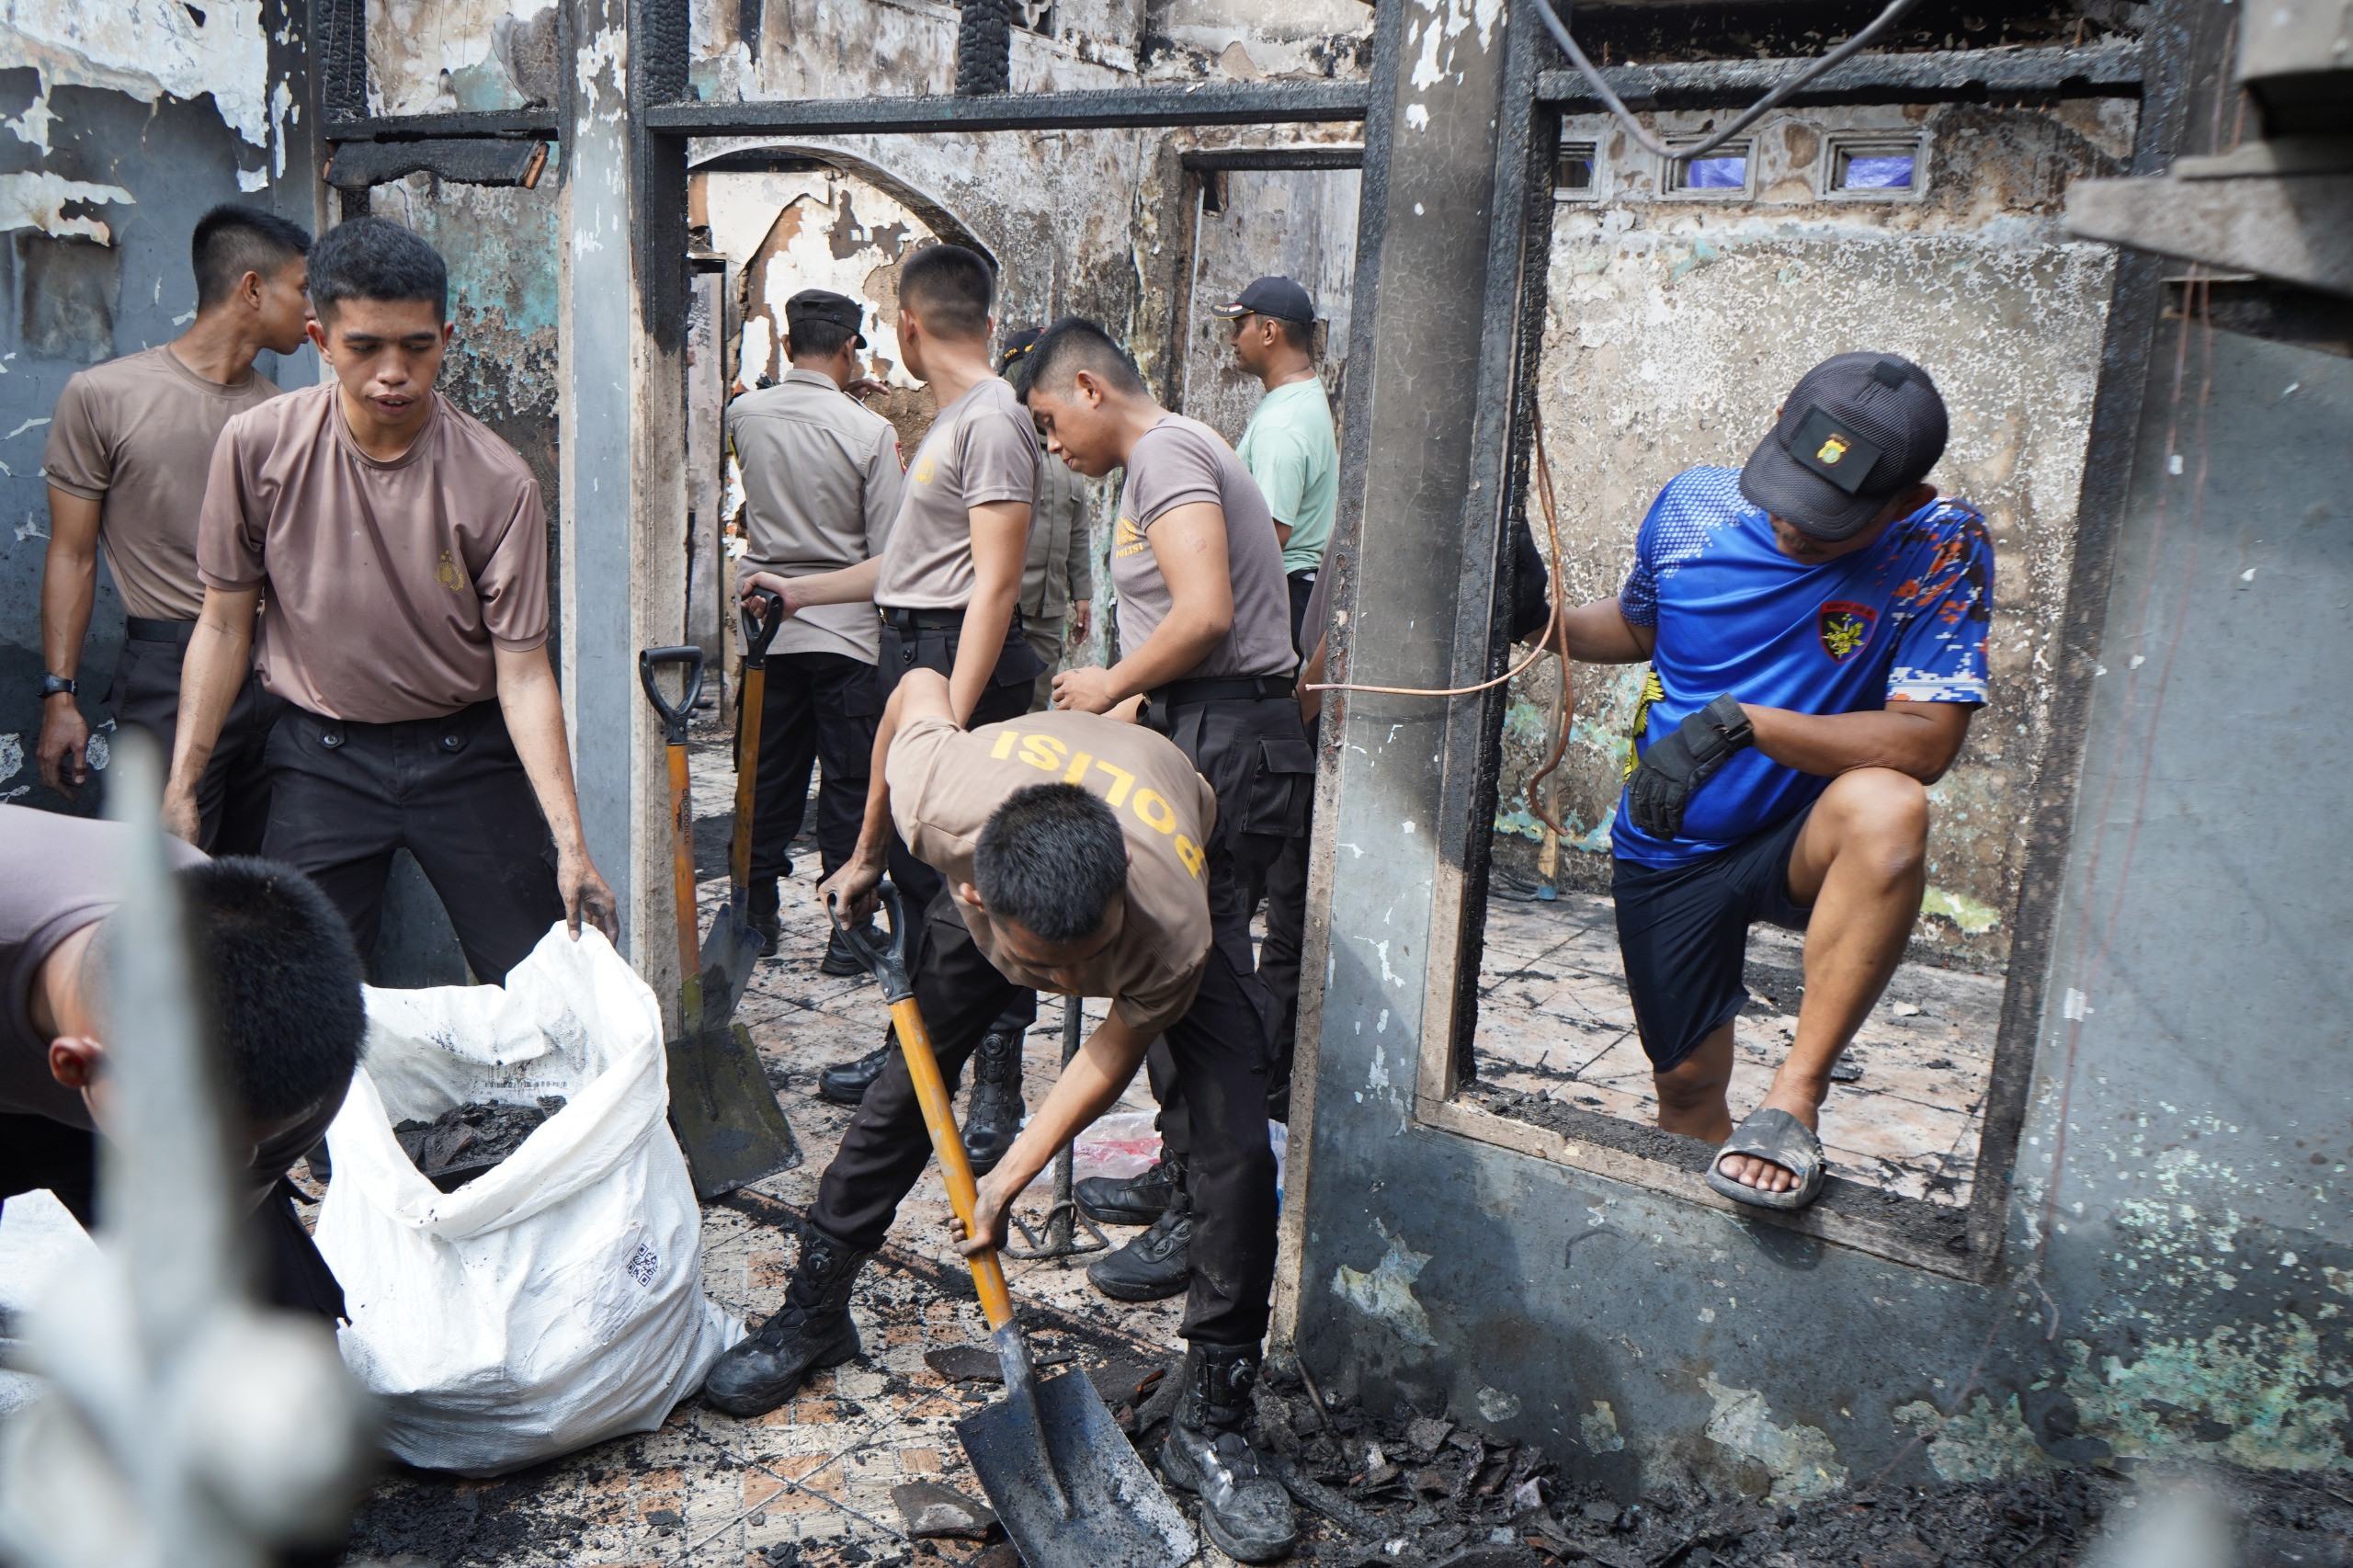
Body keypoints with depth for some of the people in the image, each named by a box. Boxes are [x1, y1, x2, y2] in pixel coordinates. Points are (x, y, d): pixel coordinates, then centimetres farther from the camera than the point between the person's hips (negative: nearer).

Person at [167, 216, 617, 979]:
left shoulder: (498, 482, -14)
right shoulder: (256, 446, -9)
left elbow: (522, 671, -12)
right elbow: (225, 623, 2)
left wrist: (569, 841, -20)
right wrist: (180, 785, -1)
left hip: (467, 751, -1)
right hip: (322, 754, 1)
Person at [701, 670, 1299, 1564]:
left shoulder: (1174, 931, -44)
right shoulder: (940, 798, -42)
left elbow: (1116, 1051, -22)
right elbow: (919, 686, -18)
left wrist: (1009, 1180, -17)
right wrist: (866, 855, -3)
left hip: (1185, 875, -2)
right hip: (998, 865, 2)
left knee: (1239, 1148, -17)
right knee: (905, 1083, 4)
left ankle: (1211, 1425, -2)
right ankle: (811, 1315, 28)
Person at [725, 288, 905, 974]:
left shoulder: (744, 415, 1)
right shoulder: (871, 432, -12)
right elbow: (888, 551, -12)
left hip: (767, 626, 4)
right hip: (846, 631, -4)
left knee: (767, 780, 14)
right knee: (850, 785, 4)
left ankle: (756, 919, 23)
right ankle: (848, 934, 8)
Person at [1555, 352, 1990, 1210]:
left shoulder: (1942, 550, -18)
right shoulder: (1693, 505, -8)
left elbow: (1925, 741, -26)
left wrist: (1738, 723, -34)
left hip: (1801, 846, -3)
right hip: (1668, 849, 3)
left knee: (1888, 807, -37)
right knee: (1687, 1087, 8)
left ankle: (1794, 1100, -26)